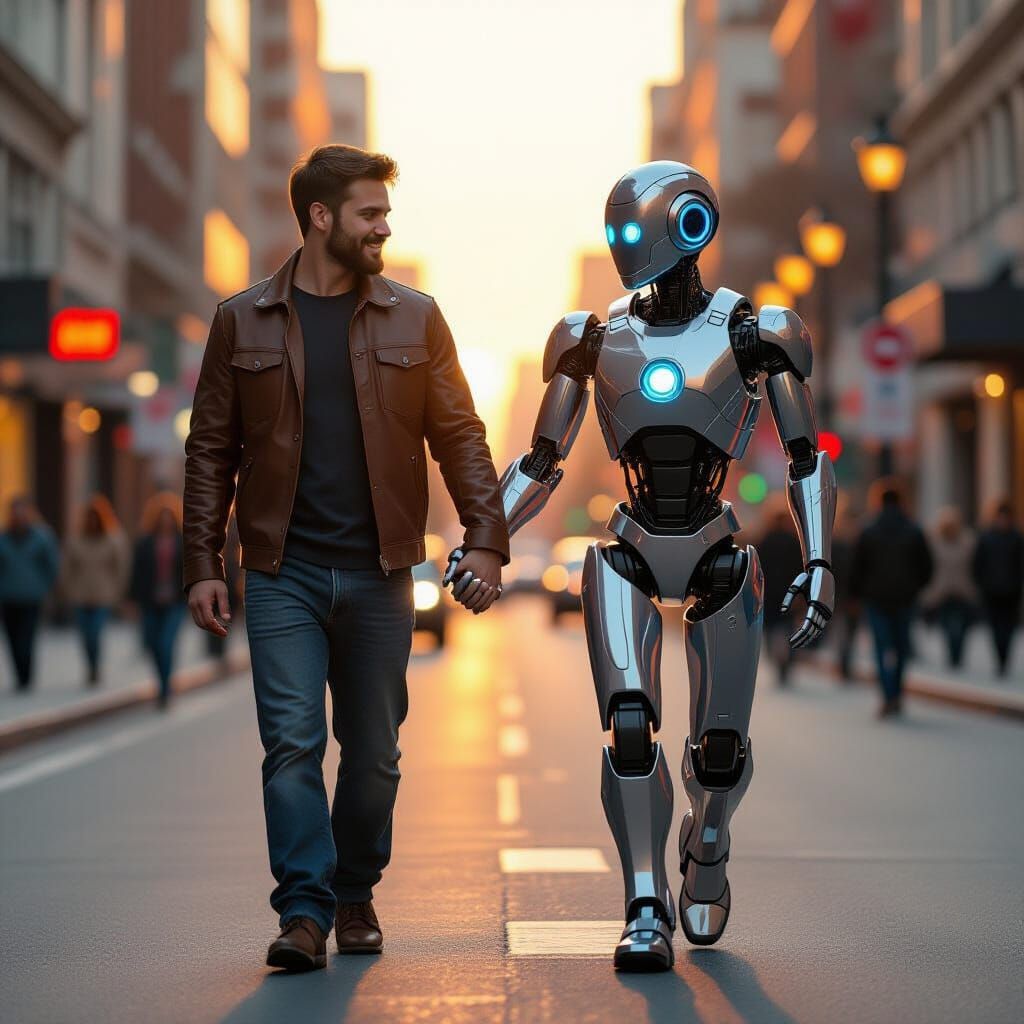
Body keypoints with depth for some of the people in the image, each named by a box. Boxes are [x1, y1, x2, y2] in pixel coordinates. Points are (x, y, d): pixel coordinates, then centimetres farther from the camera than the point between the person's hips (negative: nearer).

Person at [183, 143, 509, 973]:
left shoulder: (414, 319, 6)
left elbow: (460, 437, 5)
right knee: (292, 743, -8)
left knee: (374, 751, 7)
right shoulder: (244, 322, 5)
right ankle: (304, 911, -4)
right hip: (283, 571, -1)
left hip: (379, 571, 1)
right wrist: (203, 563, -1)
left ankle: (355, 894, 24)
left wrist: (485, 540, -6)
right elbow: (211, 449, 6)